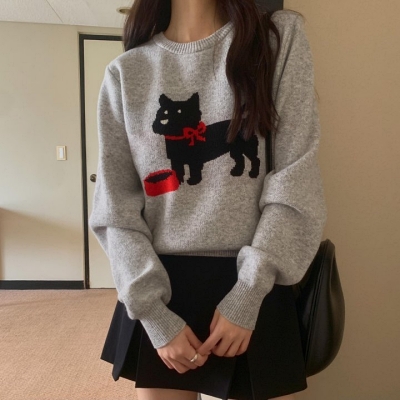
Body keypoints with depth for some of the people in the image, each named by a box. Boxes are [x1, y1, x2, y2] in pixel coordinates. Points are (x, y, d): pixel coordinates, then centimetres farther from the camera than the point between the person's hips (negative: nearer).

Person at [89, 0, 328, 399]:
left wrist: (249, 292, -11)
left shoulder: (281, 38, 2)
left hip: (254, 286, -1)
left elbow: (297, 175, -6)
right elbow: (116, 207, 1)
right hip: (161, 287, 2)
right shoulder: (125, 73, 4)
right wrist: (154, 314, -8)